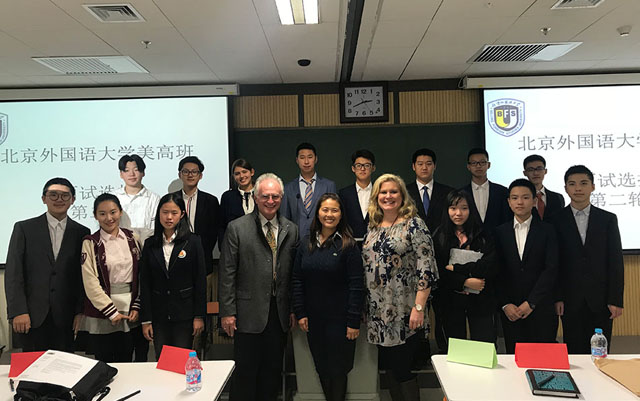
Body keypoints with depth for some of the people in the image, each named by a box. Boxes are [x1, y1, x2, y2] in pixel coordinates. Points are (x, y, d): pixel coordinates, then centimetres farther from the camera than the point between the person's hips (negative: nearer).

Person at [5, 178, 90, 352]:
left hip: (65, 318, 1)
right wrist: (18, 311, -8)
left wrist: (81, 311, -1)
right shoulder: (24, 228, 4)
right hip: (31, 316, -1)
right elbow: (13, 272, -1)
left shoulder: (82, 233, 6)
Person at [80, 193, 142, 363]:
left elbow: (140, 275, 7)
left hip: (130, 314, 3)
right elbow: (91, 283, -8)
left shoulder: (132, 238, 6)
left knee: (126, 362, 10)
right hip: (102, 315, -3)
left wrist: (136, 307, -1)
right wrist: (112, 312, -10)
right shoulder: (91, 243, -4)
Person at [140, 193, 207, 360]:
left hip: (184, 313, -2)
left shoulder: (193, 241, -3)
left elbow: (201, 280, -4)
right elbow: (145, 283, 5)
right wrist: (145, 320, 1)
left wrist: (199, 316, -7)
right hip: (158, 314, 3)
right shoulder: (150, 244, 5)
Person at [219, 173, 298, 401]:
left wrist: (294, 309, 7)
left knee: (273, 371, 14)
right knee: (245, 372, 6)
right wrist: (227, 312, -8)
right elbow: (227, 274, -5)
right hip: (249, 313, -3)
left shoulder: (291, 230, 6)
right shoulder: (237, 228, -4)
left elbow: (294, 274, 9)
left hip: (279, 313, 3)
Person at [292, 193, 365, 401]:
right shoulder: (306, 243, 4)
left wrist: (353, 322, -14)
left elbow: (356, 285, -11)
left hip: (339, 319, -4)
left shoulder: (348, 245, -9)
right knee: (321, 368, 14)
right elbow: (297, 280, 7)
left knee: (338, 370, 6)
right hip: (313, 319, 4)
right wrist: (300, 313, 1)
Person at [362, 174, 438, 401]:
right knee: (391, 368, 14)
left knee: (402, 369, 1)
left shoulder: (414, 225, -8)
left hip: (404, 314, -6)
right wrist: (365, 309, 13)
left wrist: (419, 307, -19)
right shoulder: (373, 227, 11)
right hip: (378, 314, 6)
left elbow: (427, 270, -13)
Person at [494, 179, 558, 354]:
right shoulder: (500, 232, 7)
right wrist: (505, 304, -5)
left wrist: (531, 303, -10)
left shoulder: (547, 231, 3)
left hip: (541, 308, -1)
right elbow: (497, 272, 4)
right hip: (510, 310, 1)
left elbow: (551, 269, -4)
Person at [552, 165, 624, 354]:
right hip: (571, 300, -1)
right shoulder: (557, 221, 1)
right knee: (574, 352, 4)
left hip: (601, 299, 1)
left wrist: (616, 299, -3)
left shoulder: (608, 219, 5)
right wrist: (557, 297, -5)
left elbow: (616, 261, 3)